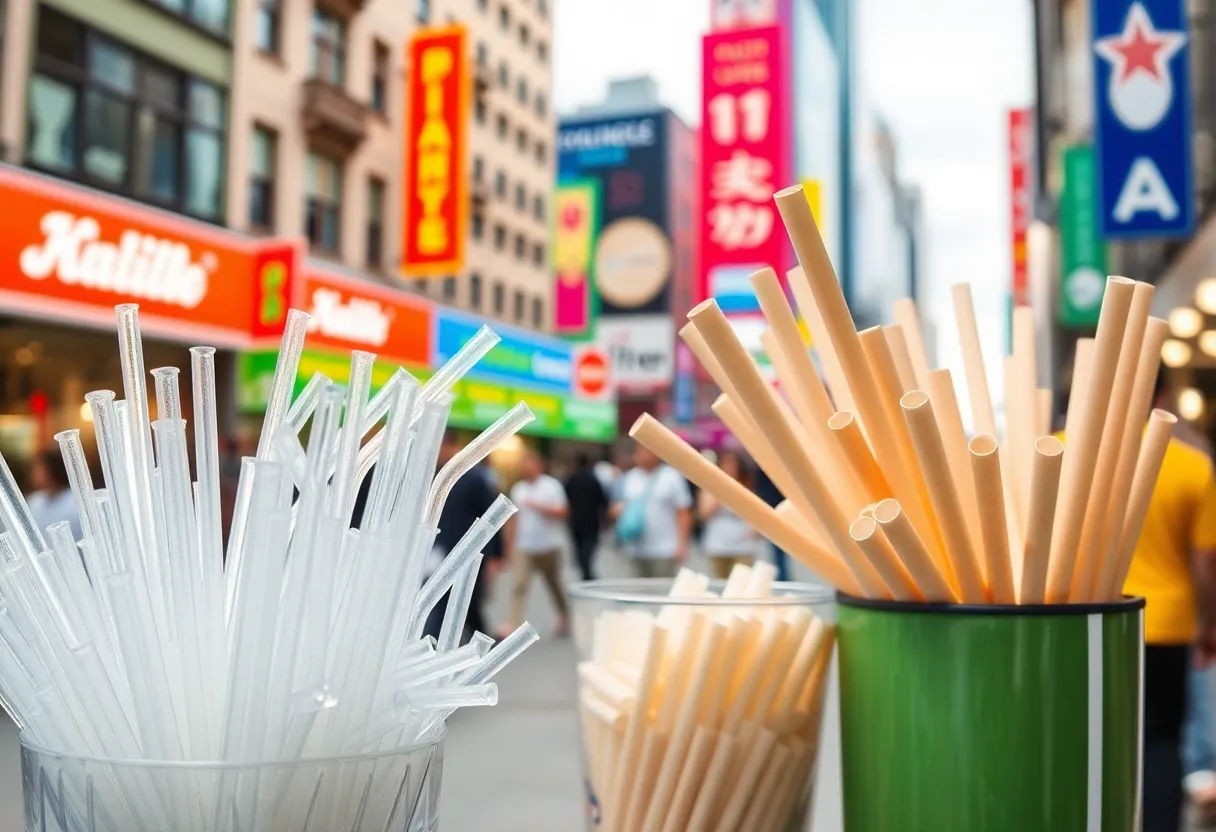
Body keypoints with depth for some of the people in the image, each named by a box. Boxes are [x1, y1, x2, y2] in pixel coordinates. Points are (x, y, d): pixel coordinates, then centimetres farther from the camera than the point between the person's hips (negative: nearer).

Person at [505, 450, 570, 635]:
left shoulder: (552, 486, -5)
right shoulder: (517, 489, 6)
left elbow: (562, 512, -10)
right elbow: (513, 520, 9)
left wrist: (538, 506, -20)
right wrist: (510, 547, 8)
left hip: (549, 547, -2)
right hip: (524, 548, 2)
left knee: (554, 585, 12)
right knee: (519, 585, -11)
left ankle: (564, 618, 34)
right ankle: (514, 625, -15)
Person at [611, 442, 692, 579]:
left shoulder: (672, 477, 0)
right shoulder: (629, 478, 11)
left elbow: (683, 513, -2)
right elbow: (616, 509, 19)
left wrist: (681, 544, -9)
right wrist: (618, 510, -6)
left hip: (664, 552, -4)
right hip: (637, 551, 4)